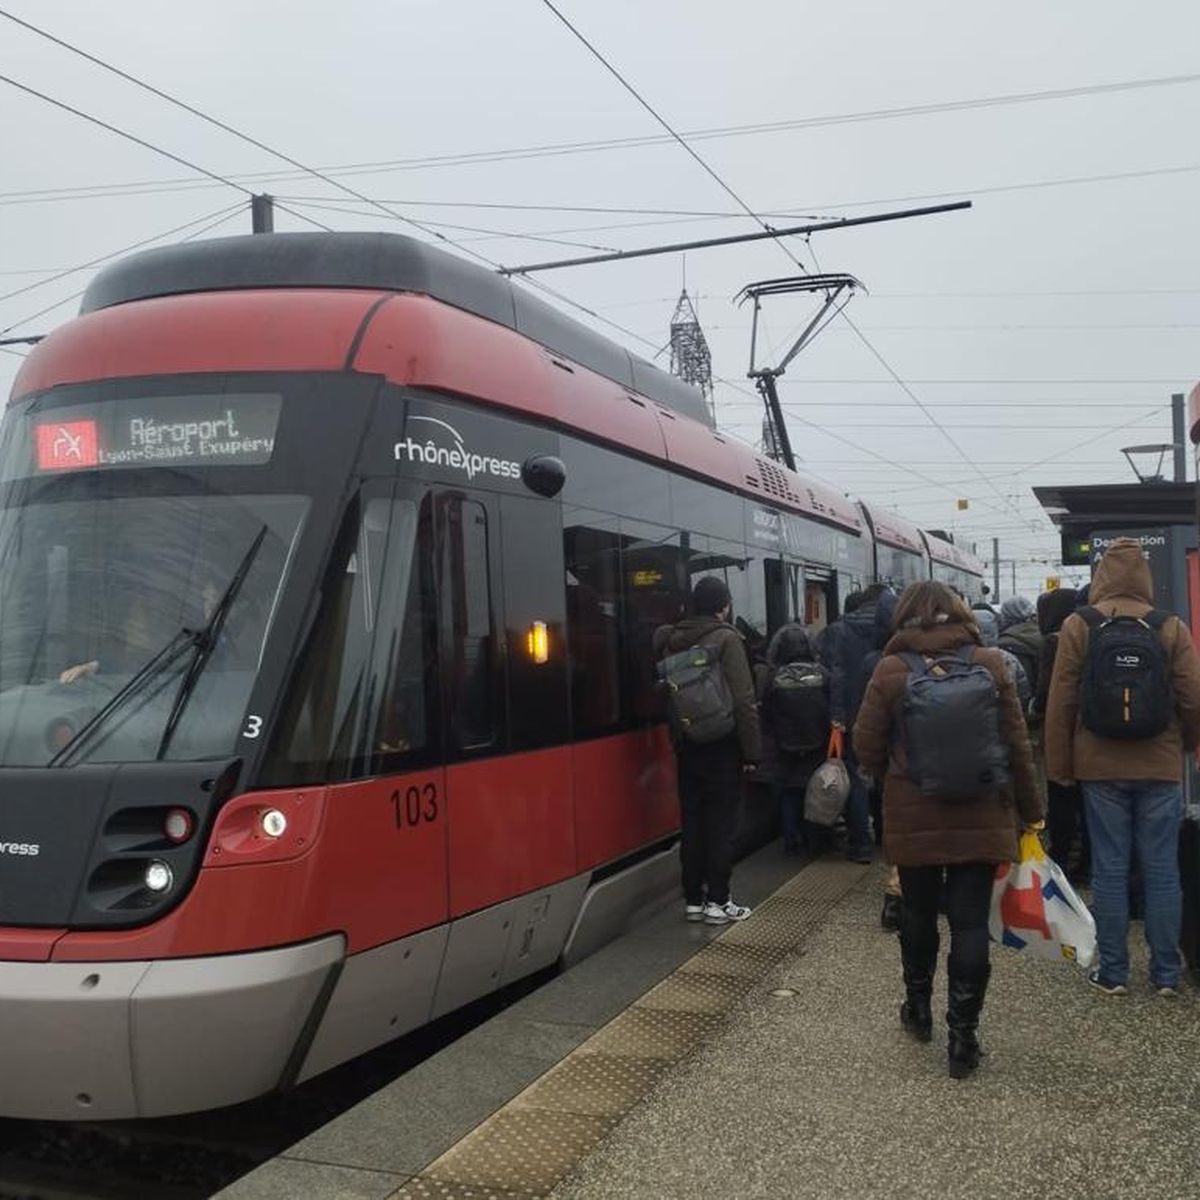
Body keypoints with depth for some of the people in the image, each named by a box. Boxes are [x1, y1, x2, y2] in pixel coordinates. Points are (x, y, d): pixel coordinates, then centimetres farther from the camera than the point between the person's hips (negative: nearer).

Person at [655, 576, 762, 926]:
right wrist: (752, 750, -10)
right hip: (722, 746, -6)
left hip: (686, 745, 6)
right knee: (721, 822, 2)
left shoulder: (670, 640, 6)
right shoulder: (726, 639, -12)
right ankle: (717, 901, 6)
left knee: (693, 821, 11)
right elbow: (743, 701, -15)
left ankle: (693, 899, 16)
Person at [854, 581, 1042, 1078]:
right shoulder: (990, 664, -5)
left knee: (918, 912, 18)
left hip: (913, 818, 0)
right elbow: (1017, 743, -2)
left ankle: (918, 1007, 34)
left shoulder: (891, 670, -8)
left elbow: (867, 745, -5)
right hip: (980, 817, 0)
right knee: (970, 922, 4)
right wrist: (1029, 810, 9)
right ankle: (962, 1036, 6)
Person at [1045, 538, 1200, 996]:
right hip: (1161, 768, 0)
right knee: (1162, 869, 8)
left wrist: (1059, 765, 5)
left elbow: (1061, 703, -4)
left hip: (1100, 768, 0)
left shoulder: (1078, 626, -5)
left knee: (1109, 869, 6)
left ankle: (1112, 972, 13)